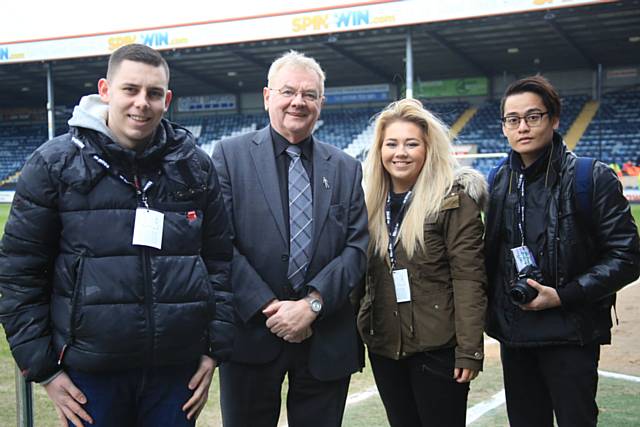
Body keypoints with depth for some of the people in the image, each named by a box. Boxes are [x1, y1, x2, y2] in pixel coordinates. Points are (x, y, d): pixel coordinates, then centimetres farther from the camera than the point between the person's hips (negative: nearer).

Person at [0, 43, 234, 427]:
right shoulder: (55, 163, -2)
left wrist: (215, 348, 5)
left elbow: (218, 260, 9)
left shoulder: (194, 165, 5)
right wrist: (42, 365, -2)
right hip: (89, 371, -1)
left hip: (176, 369, 2)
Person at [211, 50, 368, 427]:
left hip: (327, 340, 2)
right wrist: (270, 307, -13)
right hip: (252, 333, -2)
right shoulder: (231, 155, 0)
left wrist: (312, 304, -11)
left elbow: (357, 247, 2)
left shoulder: (346, 169, 9)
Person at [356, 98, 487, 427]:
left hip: (437, 348, -5)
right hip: (384, 347, 5)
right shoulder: (372, 202, 8)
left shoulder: (454, 200, -8)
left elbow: (469, 279, -12)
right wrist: (360, 331, 9)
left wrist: (469, 350, -15)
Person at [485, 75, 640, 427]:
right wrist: (494, 310, 6)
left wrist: (563, 296, -17)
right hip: (513, 332, 5)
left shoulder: (593, 177, -9)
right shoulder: (501, 180, 7)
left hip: (570, 335, -5)